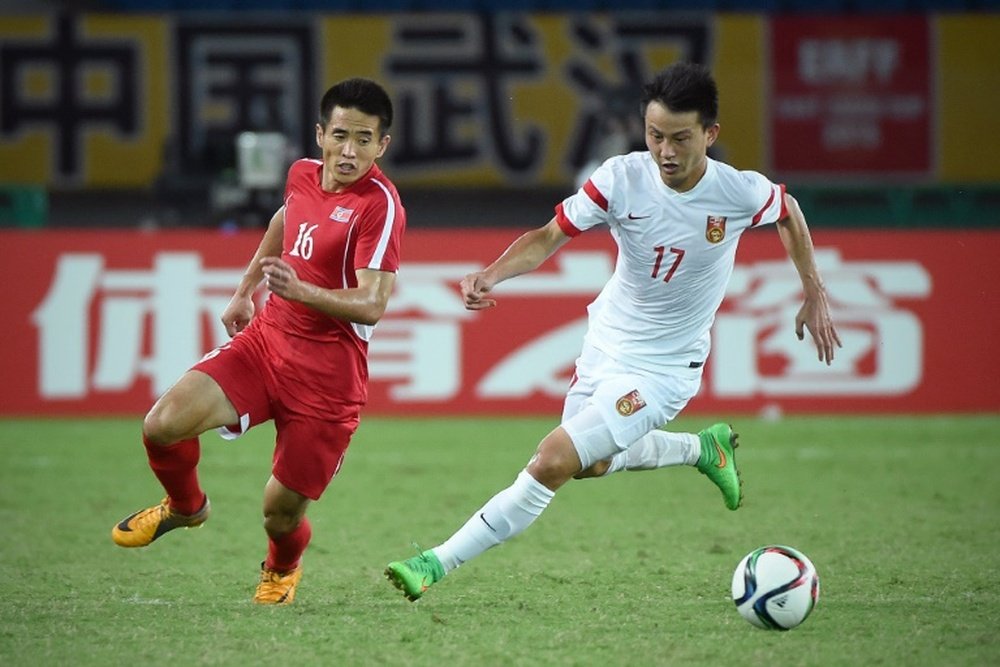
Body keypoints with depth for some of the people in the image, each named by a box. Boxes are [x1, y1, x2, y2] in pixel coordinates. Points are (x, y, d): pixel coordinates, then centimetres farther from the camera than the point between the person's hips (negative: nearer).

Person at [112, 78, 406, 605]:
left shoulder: (380, 203, -16)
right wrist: (244, 292, 34)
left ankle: (282, 568, 37)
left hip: (326, 374, -5)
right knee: (163, 424, -15)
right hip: (265, 339, 5)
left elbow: (371, 305, -23)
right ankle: (186, 506, 19)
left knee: (280, 512, -2)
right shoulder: (302, 174, 4)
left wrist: (301, 291, -38)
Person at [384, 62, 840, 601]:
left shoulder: (741, 193, -20)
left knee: (553, 462, -16)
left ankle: (439, 563, -9)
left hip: (663, 368, -5)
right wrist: (491, 274, -34)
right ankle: (704, 448, 48)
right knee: (590, 466, 25)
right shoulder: (621, 178, -18)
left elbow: (789, 211, 4)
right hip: (605, 340, 5)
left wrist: (814, 293, 8)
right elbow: (550, 236, -16)